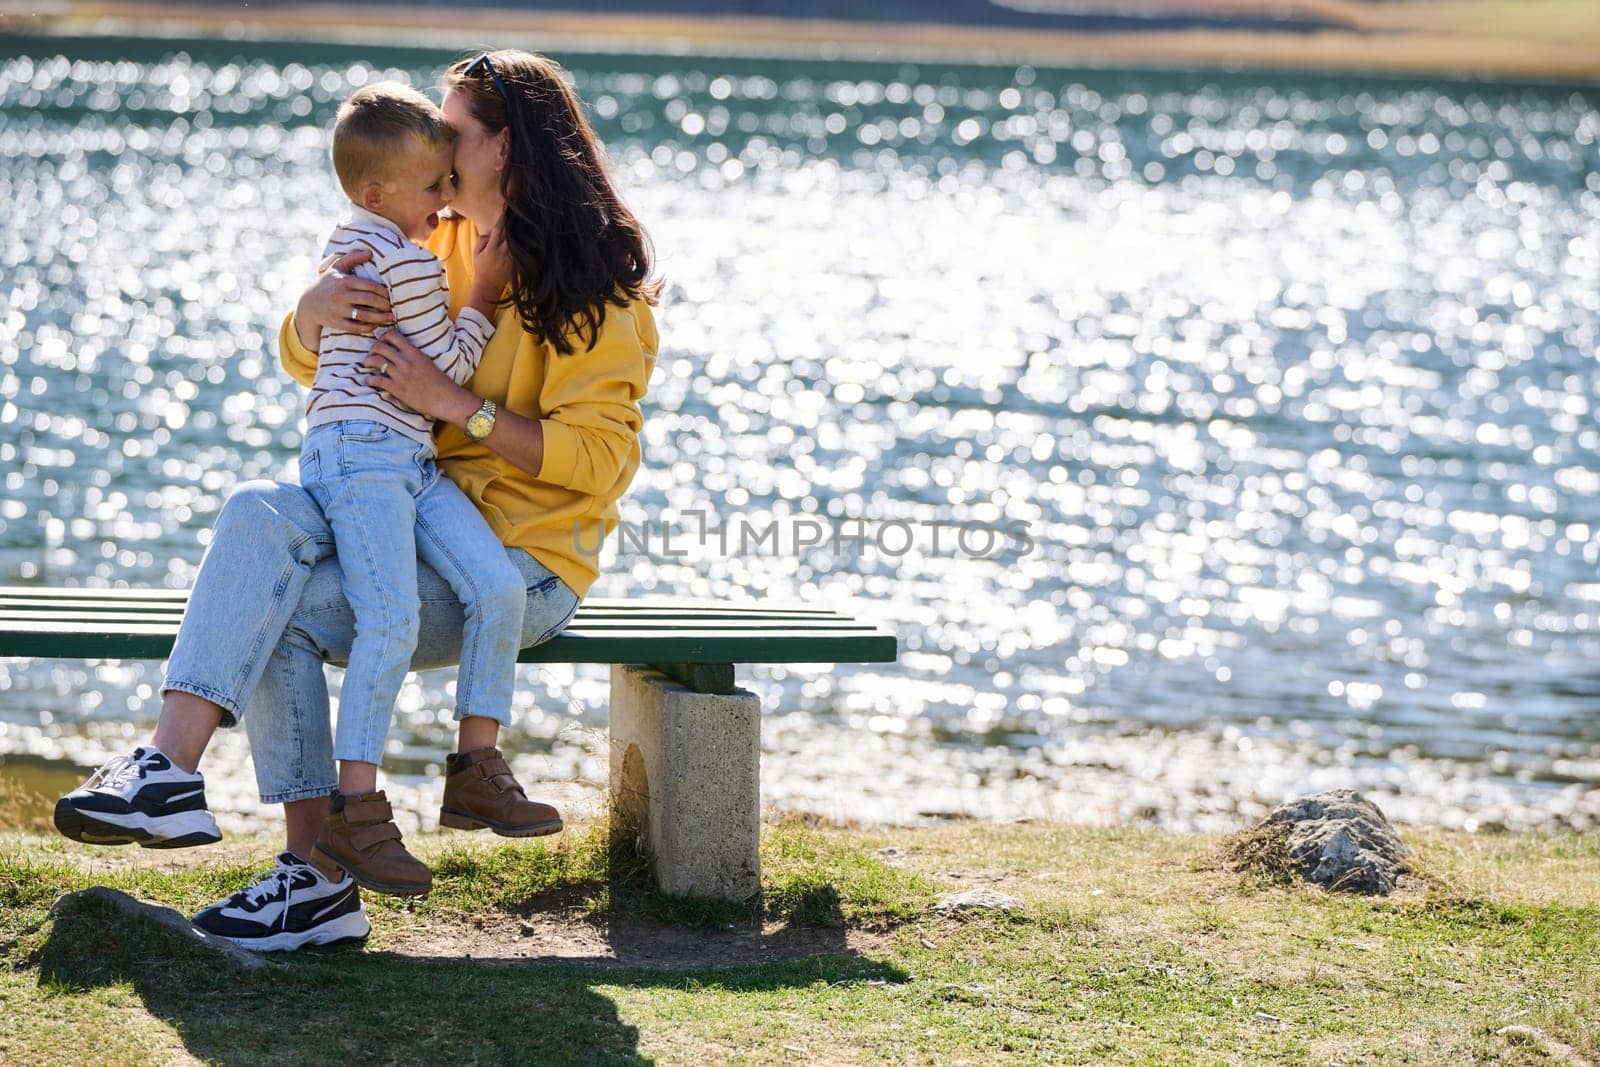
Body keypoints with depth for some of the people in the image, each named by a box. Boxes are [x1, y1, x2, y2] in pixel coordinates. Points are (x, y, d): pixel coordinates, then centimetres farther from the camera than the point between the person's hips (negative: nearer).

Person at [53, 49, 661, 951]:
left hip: (523, 567, -7)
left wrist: (454, 402, -20)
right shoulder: (442, 248, 15)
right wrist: (320, 310, -12)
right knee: (263, 513, -22)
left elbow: (600, 456, -15)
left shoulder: (592, 283, -7)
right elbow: (304, 360, 12)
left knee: (280, 613, -24)